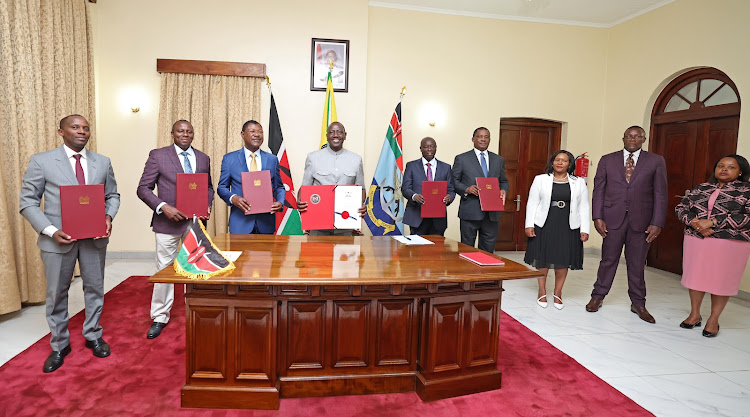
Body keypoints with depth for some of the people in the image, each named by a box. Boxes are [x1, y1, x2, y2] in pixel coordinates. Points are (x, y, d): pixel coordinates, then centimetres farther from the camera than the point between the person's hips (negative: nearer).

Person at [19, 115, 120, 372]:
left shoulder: (103, 162, 4)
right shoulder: (41, 161, -4)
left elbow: (112, 196, 10)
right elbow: (28, 202, -4)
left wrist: (109, 217, -10)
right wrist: (50, 231, -16)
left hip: (94, 237, 2)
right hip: (58, 238, -2)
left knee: (95, 288, 13)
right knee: (57, 293, 10)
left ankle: (93, 337, 31)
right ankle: (59, 346, 27)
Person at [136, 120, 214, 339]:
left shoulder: (203, 158, 10)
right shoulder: (158, 155, -1)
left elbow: (209, 187, 18)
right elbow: (143, 188, -3)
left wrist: (207, 206, -1)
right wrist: (163, 207, -17)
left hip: (195, 222, 3)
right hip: (168, 221, -3)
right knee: (164, 270, 3)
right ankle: (160, 317, 18)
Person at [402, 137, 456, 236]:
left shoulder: (446, 168, 12)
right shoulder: (411, 166, 7)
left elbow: (451, 190, 10)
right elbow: (405, 188, 0)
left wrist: (449, 197, -14)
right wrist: (414, 196, -21)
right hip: (417, 216, -2)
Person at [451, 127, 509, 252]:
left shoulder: (499, 160, 14)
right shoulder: (461, 159, 3)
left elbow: (503, 181, 18)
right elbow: (454, 181, 1)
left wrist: (503, 190, -4)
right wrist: (466, 189, -17)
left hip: (491, 213, 3)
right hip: (470, 212, -3)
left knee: (488, 250, 9)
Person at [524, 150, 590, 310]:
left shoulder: (579, 183, 7)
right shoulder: (541, 179, 4)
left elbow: (584, 207, 6)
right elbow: (532, 203, 2)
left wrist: (584, 229, -1)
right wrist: (529, 225, -6)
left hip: (568, 227, 1)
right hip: (544, 225, -1)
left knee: (563, 260, 5)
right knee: (543, 258, 5)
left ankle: (558, 293, 21)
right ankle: (542, 292, 21)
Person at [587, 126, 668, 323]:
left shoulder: (656, 161, 5)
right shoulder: (607, 160, 6)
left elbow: (660, 194, 2)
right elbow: (598, 190, 4)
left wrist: (657, 223, -5)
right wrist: (597, 217, -5)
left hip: (641, 221, 0)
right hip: (613, 218, 0)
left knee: (637, 263, 9)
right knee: (608, 259, 5)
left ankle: (638, 303, 23)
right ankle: (597, 296, 20)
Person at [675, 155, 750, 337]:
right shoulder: (701, 188, 10)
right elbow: (681, 207, 6)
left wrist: (712, 222, -19)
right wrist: (694, 222, -13)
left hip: (731, 242, -3)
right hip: (696, 239, 4)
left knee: (721, 280, 4)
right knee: (695, 276, 10)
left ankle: (713, 319, 20)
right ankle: (695, 314, 25)